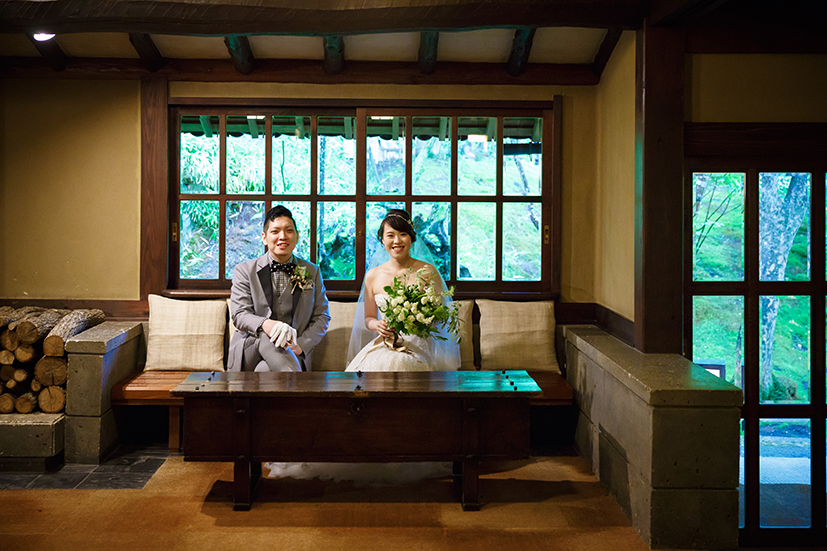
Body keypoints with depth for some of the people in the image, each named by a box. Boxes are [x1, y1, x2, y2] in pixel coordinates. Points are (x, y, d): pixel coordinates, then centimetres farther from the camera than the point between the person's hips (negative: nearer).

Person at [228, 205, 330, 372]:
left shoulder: (312, 272, 11)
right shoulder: (244, 271, 5)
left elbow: (322, 316, 10)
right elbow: (239, 315, -5)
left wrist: (301, 345, -10)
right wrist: (264, 324, -30)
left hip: (291, 354, -1)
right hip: (250, 349, 1)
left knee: (264, 370, -35)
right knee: (266, 335, -36)